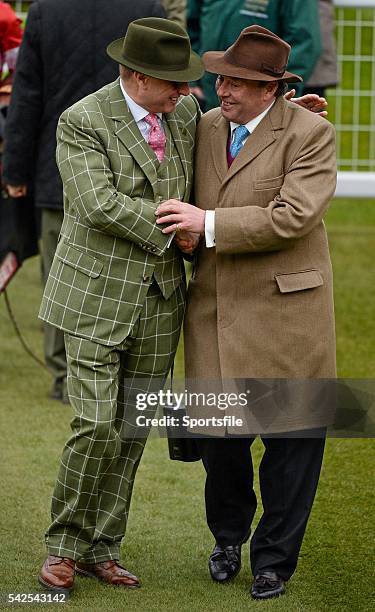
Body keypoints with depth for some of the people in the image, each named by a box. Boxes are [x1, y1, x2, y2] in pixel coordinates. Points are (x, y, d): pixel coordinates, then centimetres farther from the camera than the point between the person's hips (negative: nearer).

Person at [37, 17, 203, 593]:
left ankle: (101, 548, 19)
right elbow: (100, 205, -22)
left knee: (132, 433, 8)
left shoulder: (185, 111, 7)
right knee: (97, 428, -10)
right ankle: (64, 545, 9)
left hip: (160, 299, 6)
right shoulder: (81, 122, -12)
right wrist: (171, 233, -14)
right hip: (98, 297, -6)